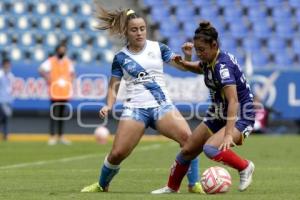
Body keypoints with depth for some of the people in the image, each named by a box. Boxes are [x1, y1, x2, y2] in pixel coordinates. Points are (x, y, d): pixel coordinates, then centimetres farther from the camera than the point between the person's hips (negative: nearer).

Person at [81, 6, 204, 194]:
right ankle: (102, 185, 19)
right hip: (135, 109, 0)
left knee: (188, 138, -24)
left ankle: (194, 185, -14)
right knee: (117, 154, -10)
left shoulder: (158, 48, 6)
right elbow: (114, 87, 11)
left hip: (162, 105, 0)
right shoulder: (121, 57, 5)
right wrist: (109, 105, -8)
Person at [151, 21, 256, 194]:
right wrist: (185, 62, 3)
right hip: (219, 115, 9)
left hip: (240, 117, -9)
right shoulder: (209, 61, -2)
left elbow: (233, 101, -36)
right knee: (187, 151, 8)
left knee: (211, 148, -31)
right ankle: (172, 187, 29)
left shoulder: (223, 65, -27)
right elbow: (199, 68, 26)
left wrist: (228, 134, -45)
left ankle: (245, 167, -9)